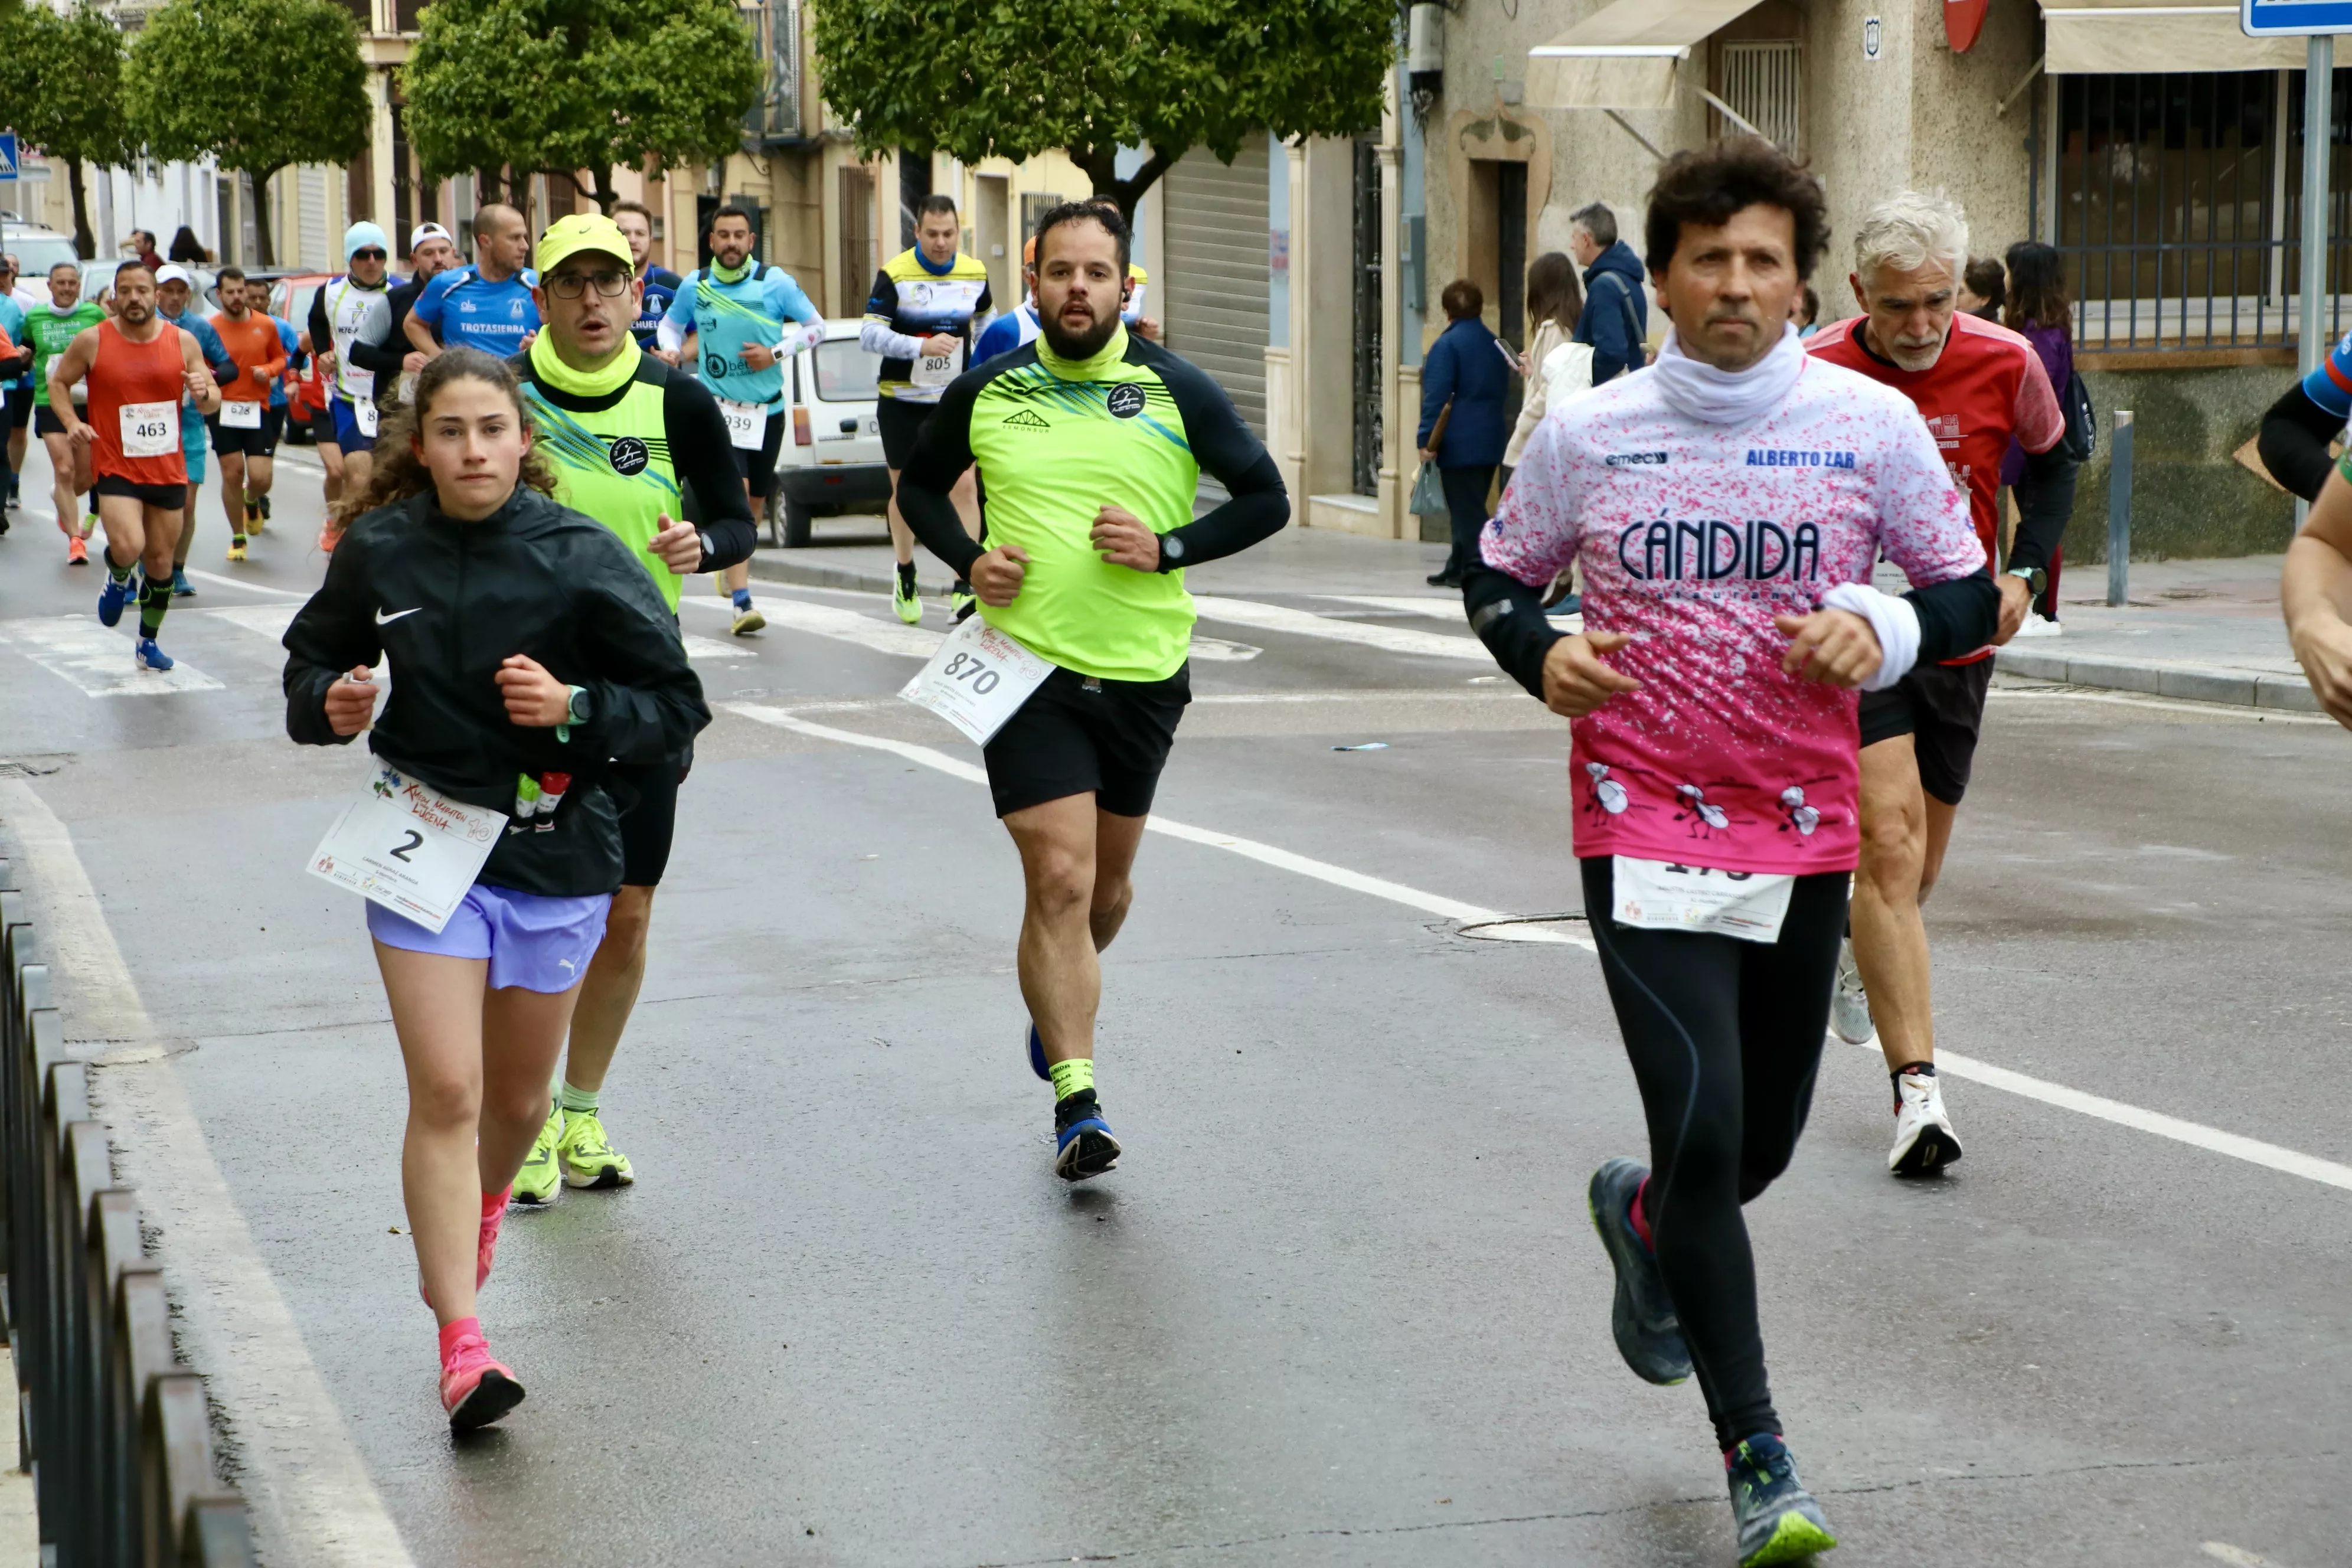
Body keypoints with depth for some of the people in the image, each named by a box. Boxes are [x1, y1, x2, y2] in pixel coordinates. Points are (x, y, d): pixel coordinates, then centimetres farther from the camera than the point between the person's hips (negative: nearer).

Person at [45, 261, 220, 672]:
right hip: (116, 467, -3)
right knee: (128, 547, -25)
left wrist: (204, 393, -18)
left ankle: (148, 643, 29)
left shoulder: (182, 341, 0)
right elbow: (58, 381, 8)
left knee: (160, 561, 10)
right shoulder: (92, 342, -6)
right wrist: (71, 423, -10)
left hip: (168, 469, 3)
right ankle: (118, 579, 12)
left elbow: (212, 402, 6)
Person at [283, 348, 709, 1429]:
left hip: (554, 852, 0)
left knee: (517, 1098, 15)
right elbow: (308, 666, 14)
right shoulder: (377, 553, -3)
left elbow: (676, 707, -5)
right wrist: (331, 705, -9)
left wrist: (574, 708, -22)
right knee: (444, 1093, -12)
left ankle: (479, 1212, 50)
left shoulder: (582, 558, -8)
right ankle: (461, 1346, -11)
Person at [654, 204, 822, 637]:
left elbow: (816, 325, 2)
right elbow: (670, 325, 16)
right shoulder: (694, 286, 0)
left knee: (753, 502, 14)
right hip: (718, 405, -2)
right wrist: (671, 351, -6)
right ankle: (742, 602, -24)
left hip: (767, 408, 2)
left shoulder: (774, 282, -4)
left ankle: (731, 566, 46)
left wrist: (777, 353, -11)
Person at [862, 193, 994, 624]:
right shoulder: (894, 274, -11)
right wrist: (922, 347, -28)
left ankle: (964, 587, -10)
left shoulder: (975, 273, 1)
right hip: (901, 400, -2)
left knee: (965, 486, -13)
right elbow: (870, 334, -17)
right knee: (904, 491, 9)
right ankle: (905, 576, 31)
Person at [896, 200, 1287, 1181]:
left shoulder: (1176, 392, -2)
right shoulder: (985, 394, 1)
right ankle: (1077, 1107, -10)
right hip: (1029, 667, -2)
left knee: (1107, 885, 15)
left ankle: (1059, 998, 48)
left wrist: (1169, 548, -11)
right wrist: (967, 560, -2)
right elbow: (920, 486, 17)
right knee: (1059, 879, -12)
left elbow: (1265, 498, 4)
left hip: (1144, 673, 2)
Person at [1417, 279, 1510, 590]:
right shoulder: (1495, 345, 10)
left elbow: (1435, 397, -16)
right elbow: (1504, 391, 18)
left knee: (1466, 510, -5)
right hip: (1491, 441, 7)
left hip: (1459, 444, -7)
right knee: (1470, 508, 16)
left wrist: (1427, 441, -15)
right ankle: (1458, 569, 24)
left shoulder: (1447, 345, -12)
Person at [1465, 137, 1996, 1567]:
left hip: (1805, 832, 2)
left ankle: (1642, 1218, 50)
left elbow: (1970, 594, 5)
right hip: (1642, 824, -2)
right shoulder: (1588, 434, -1)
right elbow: (1497, 575, 14)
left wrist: (1881, 630, -16)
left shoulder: (1871, 425, -2)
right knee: (1704, 1128, -14)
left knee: (1763, 1141, 13)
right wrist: (1539, 653, -7)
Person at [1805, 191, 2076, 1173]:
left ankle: (1856, 950, 52)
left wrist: (2023, 574, -2)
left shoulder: (2007, 365, -8)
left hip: (1959, 638, 4)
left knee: (1916, 865, 16)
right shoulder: (1812, 377, -15)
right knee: (1890, 843, -19)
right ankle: (1917, 1089, -21)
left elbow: (2051, 465, 11)